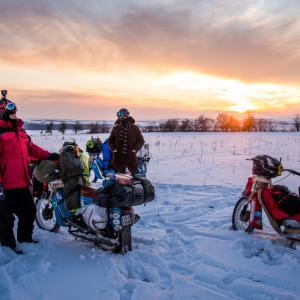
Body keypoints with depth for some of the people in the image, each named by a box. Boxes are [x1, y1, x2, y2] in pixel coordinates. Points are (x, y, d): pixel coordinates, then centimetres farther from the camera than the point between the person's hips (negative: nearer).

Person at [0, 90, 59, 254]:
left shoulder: (19, 130, 14)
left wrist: (47, 155, 23)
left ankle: (25, 238, 37)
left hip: (22, 182, 9)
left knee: (29, 211, 19)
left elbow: (31, 148, 26)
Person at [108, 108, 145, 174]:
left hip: (131, 156, -2)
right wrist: (113, 149, -4)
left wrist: (135, 149, -10)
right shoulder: (116, 128, 6)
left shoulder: (134, 128, 1)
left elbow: (141, 140, 5)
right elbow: (110, 140, 14)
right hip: (119, 157, 2)